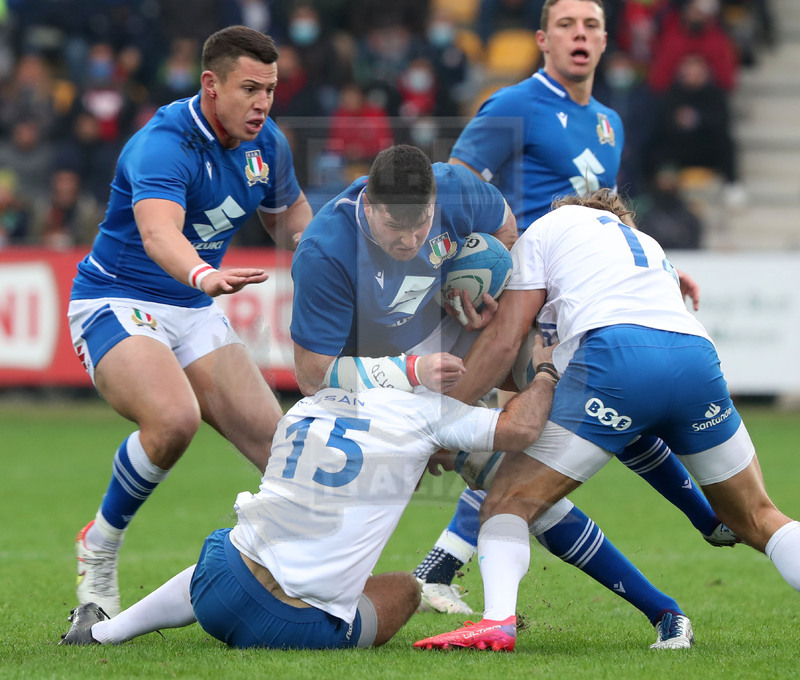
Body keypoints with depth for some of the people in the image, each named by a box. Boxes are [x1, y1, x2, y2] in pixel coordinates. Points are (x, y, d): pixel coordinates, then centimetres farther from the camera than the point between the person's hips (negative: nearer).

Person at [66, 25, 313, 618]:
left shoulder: (266, 144, 1)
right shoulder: (164, 145, -25)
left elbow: (288, 216, 21)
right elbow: (159, 233, -44)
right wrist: (203, 274, -65)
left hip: (195, 313, 8)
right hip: (115, 304, -8)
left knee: (276, 442, -5)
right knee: (174, 417, -33)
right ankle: (99, 552, -12)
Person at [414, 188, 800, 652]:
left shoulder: (548, 227, 25)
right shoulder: (652, 247, 40)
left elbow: (505, 340, 16)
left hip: (614, 351, -5)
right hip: (698, 352, 5)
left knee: (510, 502, 5)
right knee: (757, 519, 19)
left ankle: (498, 619, -19)